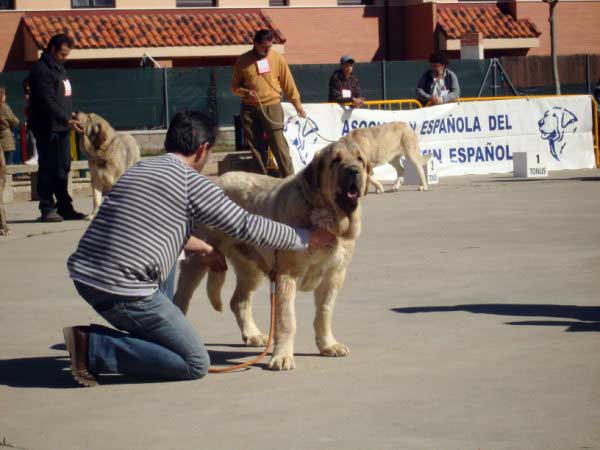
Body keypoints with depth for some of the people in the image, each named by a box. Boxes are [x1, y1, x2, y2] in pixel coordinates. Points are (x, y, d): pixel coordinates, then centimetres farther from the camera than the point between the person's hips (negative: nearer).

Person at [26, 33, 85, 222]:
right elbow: (47, 101, -22)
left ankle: (64, 207, 13)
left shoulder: (58, 68, 17)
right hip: (47, 127, -9)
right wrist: (67, 120, -27)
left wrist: (71, 116, 14)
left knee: (63, 168, 9)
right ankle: (47, 208, -2)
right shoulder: (41, 70, -14)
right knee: (48, 168, -5)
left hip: (61, 128, 9)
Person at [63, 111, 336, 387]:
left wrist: (204, 249, 45)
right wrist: (305, 239, 13)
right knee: (196, 365, -1)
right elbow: (248, 227, 0)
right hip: (123, 290, -9)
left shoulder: (139, 168, 17)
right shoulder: (191, 182, -5)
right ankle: (93, 347, -9)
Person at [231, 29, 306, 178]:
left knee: (279, 144, -9)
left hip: (272, 107, -2)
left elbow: (288, 83, 7)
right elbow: (235, 86, 11)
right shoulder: (243, 61, 3)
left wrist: (297, 104, 4)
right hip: (250, 109, 2)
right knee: (256, 147, 4)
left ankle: (289, 179, -7)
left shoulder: (277, 58, 1)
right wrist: (245, 92, -10)